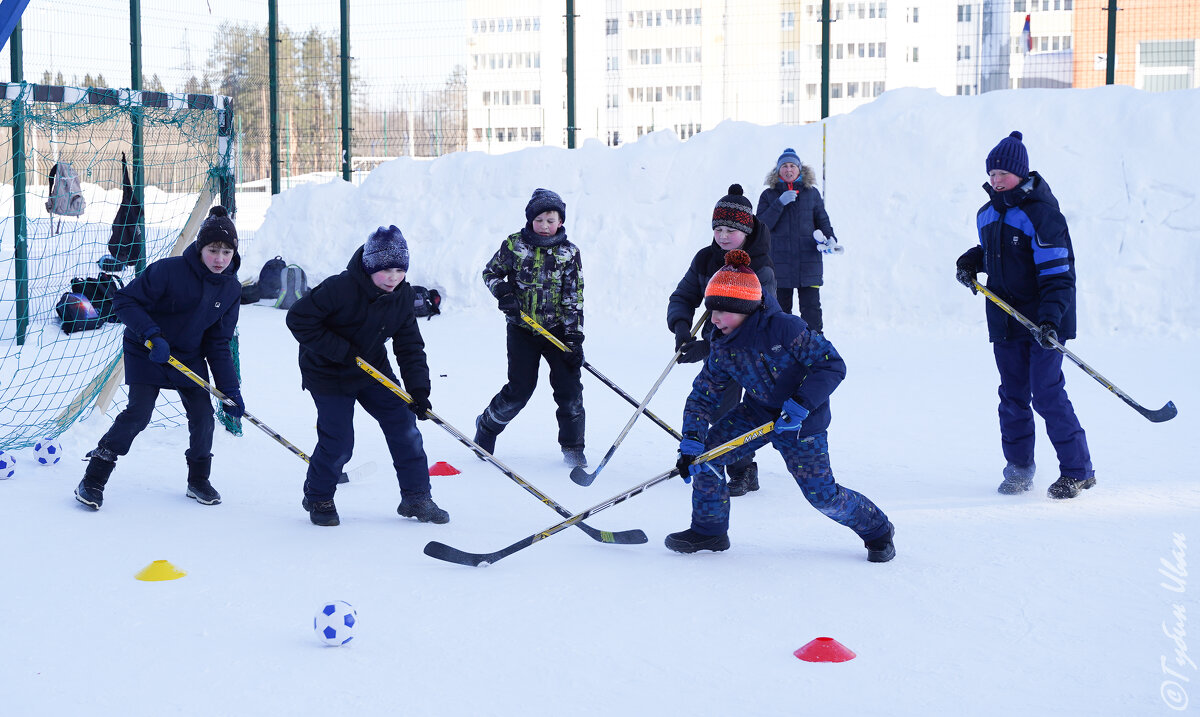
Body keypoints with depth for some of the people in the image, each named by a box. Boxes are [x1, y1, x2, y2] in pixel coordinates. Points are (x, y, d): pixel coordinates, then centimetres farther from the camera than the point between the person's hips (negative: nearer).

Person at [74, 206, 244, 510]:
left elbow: (219, 344, 0)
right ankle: (93, 480, -5)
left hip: (189, 357, 5)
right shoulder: (169, 270, -22)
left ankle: (198, 481, 22)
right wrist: (152, 334, -29)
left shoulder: (231, 289, -5)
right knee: (138, 414, -15)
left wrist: (230, 388, -5)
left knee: (203, 416, -1)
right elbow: (124, 300, -18)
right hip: (146, 355, -5)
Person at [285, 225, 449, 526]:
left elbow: (410, 346, -4)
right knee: (338, 442, -7)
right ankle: (317, 498, 20)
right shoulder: (340, 288, -27)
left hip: (373, 370, 6)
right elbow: (298, 318, -23)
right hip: (329, 375, -6)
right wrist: (339, 350, -26)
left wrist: (418, 389, -16)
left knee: (404, 426, -1)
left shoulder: (402, 296, -7)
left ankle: (416, 498, 13)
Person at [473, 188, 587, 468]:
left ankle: (572, 447, 11)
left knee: (569, 388, -6)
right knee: (520, 389, -5)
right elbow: (490, 272, 10)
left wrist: (574, 336, -9)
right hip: (522, 329, -1)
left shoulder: (570, 252, 0)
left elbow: (574, 298, -2)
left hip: (557, 330, 1)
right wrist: (503, 292, -10)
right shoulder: (514, 245, -2)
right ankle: (487, 427, 23)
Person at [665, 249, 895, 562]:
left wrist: (801, 404, -34)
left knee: (822, 495, -7)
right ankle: (709, 531, 6)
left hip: (802, 421, -5)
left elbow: (832, 365, -25)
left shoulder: (783, 328, -27)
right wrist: (691, 441, -19)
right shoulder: (722, 349, -8)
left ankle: (877, 528, 22)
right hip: (757, 414, 6)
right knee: (705, 451, -11)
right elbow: (702, 396, -4)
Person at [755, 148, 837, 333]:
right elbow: (761, 225, -5)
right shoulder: (769, 195, 7)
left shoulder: (812, 193, 9)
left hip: (808, 262, 0)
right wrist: (780, 203, -15)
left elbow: (822, 221, 14)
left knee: (811, 308, -4)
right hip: (779, 261, 0)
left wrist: (830, 238, -6)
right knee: (781, 309, 6)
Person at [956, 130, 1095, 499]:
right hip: (1005, 322, 7)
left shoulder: (1041, 213, -14)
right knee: (1012, 397, 10)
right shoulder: (987, 215, 10)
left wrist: (1050, 319, -26)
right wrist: (970, 262, 7)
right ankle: (1019, 468, 21)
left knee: (1048, 395, -8)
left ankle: (1078, 470, 2)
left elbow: (1058, 273, -17)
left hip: (1043, 320, -7)